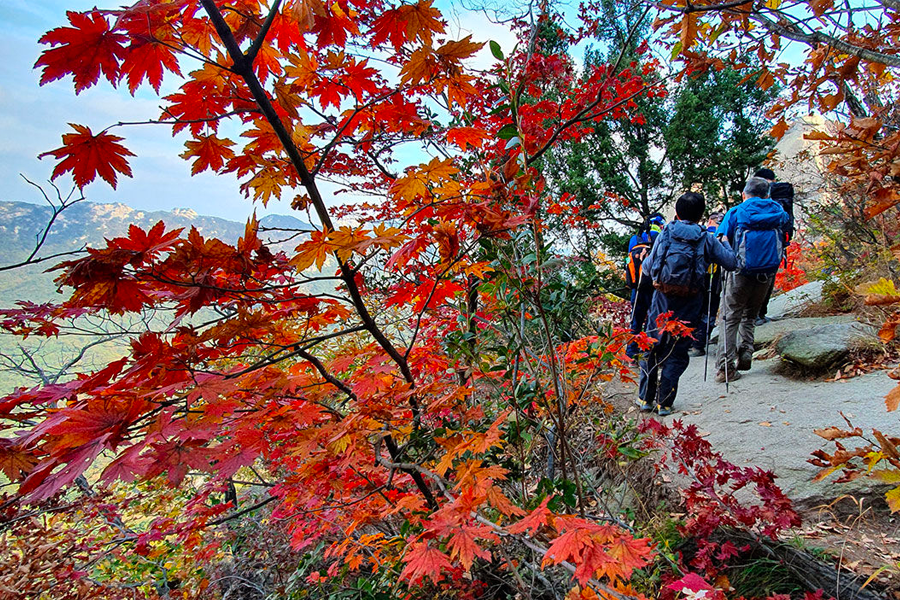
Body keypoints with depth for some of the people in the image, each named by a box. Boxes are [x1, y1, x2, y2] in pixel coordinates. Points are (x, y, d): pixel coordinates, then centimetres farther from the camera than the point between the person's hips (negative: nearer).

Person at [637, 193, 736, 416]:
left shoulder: (665, 234, 3)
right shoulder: (706, 239, 1)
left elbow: (648, 269, 6)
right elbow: (731, 262, 6)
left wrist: (645, 262, 29)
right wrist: (725, 244, 25)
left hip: (662, 298, 1)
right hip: (688, 302, -1)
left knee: (651, 346, 12)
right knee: (676, 351, 8)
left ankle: (646, 397, 15)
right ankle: (664, 402, 8)